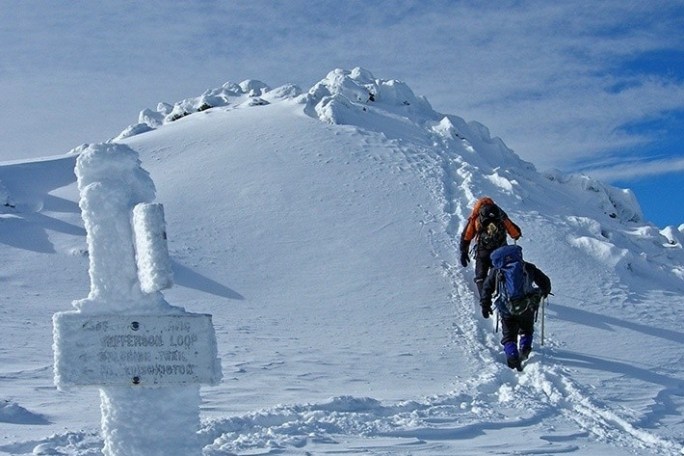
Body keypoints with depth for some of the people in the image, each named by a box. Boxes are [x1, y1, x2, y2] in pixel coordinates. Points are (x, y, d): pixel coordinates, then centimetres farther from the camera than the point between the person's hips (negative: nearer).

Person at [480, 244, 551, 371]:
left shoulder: (496, 271, 9)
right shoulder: (527, 267, 11)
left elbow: (487, 288, 6)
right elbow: (544, 281, 16)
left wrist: (485, 306, 15)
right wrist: (545, 292, 37)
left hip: (507, 309, -1)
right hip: (527, 307, 1)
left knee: (508, 336, 8)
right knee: (526, 330, 27)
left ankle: (512, 356, -13)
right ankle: (524, 348, 8)